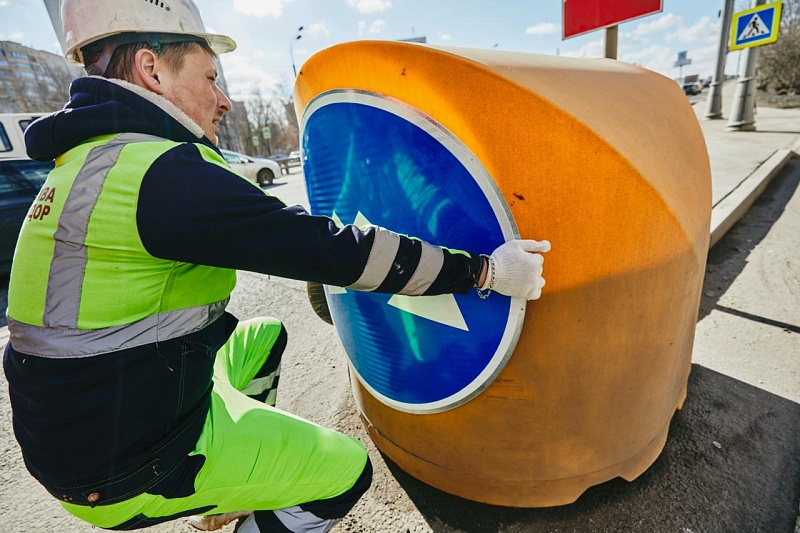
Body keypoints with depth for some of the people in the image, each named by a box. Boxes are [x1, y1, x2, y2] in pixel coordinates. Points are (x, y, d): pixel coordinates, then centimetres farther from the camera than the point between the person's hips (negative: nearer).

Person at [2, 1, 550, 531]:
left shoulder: (94, 158, 6)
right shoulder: (159, 171, -26)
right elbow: (329, 248, -29)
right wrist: (482, 270, -20)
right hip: (127, 466, -9)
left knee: (265, 336, 24)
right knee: (347, 469, -2)